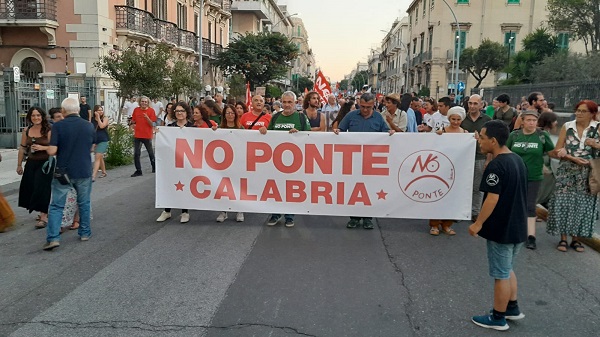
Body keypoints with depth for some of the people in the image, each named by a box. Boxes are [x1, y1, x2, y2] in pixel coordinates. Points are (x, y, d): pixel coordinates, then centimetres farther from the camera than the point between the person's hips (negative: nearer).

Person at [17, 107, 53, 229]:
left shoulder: (49, 130, -10)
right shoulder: (26, 131, 7)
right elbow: (22, 148, 12)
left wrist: (42, 147, -24)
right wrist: (19, 165, 15)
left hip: (45, 163, -6)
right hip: (31, 164, 6)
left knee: (42, 189, -8)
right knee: (30, 189, 10)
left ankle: (44, 217, -3)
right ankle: (44, 212, 28)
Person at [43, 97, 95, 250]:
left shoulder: (58, 126, -12)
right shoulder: (89, 126, -1)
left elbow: (51, 151, -15)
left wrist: (62, 149, 5)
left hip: (63, 171, -2)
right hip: (84, 171, 2)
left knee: (56, 205, 5)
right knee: (84, 203, 17)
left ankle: (53, 238, -3)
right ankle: (85, 233, 23)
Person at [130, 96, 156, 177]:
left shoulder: (151, 110, -4)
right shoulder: (136, 110, 4)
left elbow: (152, 124, -9)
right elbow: (133, 121, 17)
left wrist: (147, 118, -24)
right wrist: (134, 128, 4)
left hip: (147, 135, -3)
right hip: (137, 135, 3)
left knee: (151, 153, 10)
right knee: (136, 154, 2)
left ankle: (154, 167, 30)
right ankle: (138, 170, 12)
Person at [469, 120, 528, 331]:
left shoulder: (496, 165, -22)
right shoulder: (517, 160, 6)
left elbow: (492, 199, -25)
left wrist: (478, 223, -18)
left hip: (501, 229, -9)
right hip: (517, 226, 9)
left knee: (501, 274, 4)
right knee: (508, 269, 24)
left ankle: (498, 318, 17)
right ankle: (513, 308, 35)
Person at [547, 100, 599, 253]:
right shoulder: (567, 126, 0)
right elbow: (558, 151, -2)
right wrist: (573, 158, -16)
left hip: (587, 174, 0)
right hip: (567, 172, 0)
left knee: (582, 204, 4)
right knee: (564, 203, -1)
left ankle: (576, 239, 17)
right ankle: (563, 238, 9)